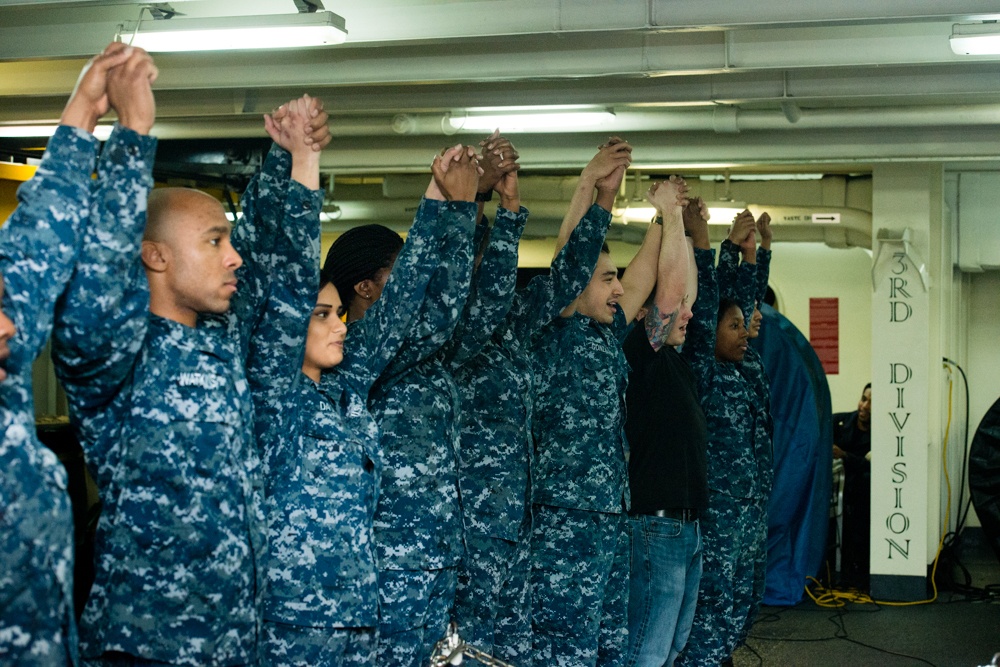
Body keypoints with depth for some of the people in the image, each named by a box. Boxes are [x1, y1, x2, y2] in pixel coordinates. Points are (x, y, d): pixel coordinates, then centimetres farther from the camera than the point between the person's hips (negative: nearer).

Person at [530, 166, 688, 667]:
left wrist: (668, 213, 20)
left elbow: (654, 279, 20)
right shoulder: (553, 338, -9)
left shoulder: (605, 336, 13)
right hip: (565, 526, -9)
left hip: (610, 523, 9)